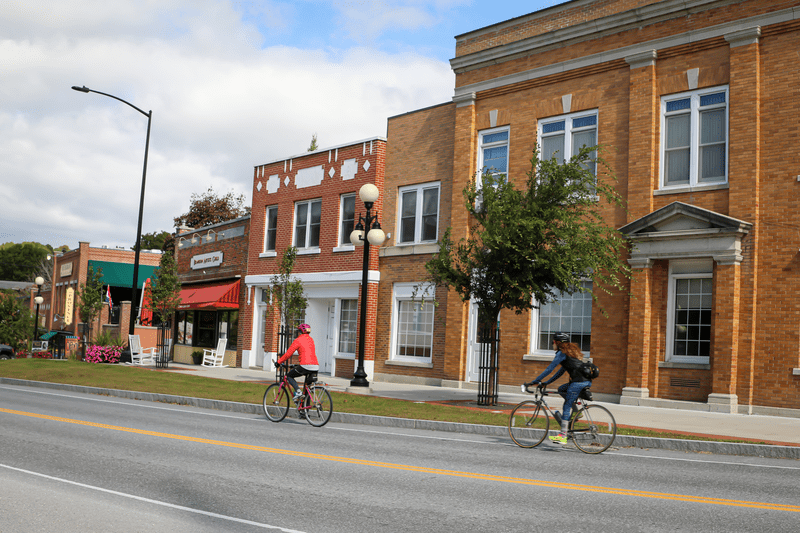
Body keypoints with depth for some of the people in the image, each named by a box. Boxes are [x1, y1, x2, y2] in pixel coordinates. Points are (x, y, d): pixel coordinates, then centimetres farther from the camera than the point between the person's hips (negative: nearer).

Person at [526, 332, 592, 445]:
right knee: (561, 389, 23)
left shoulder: (562, 353, -3)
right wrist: (547, 383, 30)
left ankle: (562, 436, -5)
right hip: (586, 381, 9)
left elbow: (550, 369, -7)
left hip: (578, 382, -9)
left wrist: (535, 381, -2)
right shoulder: (570, 351, 24)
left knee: (567, 406, -4)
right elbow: (562, 371, 29)